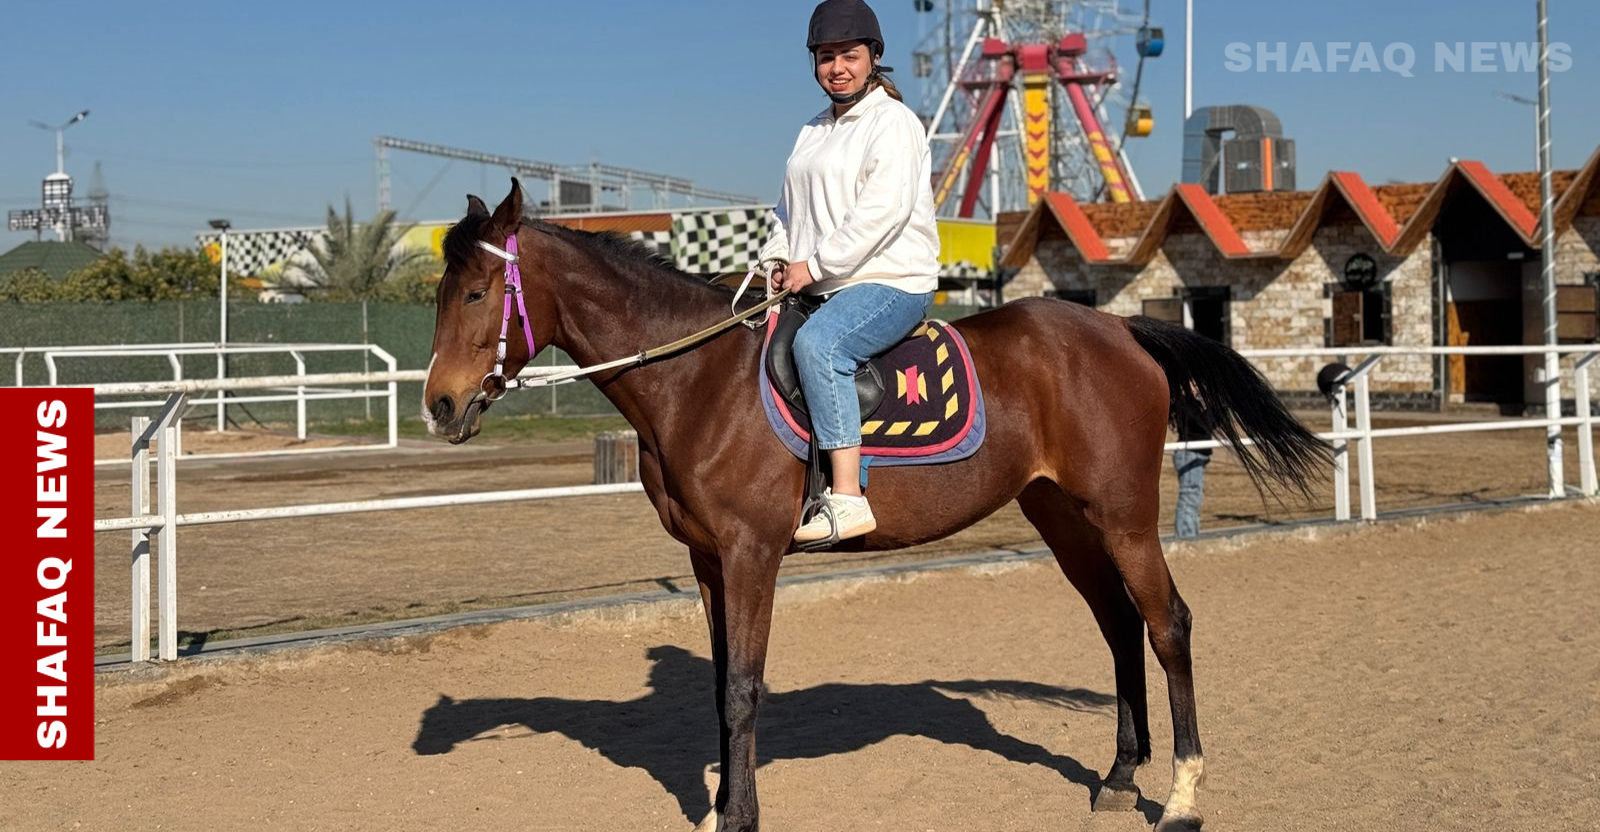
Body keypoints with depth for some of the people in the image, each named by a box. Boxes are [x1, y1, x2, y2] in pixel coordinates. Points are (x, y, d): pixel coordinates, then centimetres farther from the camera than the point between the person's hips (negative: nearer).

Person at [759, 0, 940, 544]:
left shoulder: (893, 122, -5)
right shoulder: (814, 131, 21)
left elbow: (883, 209, -18)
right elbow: (791, 209, 26)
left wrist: (816, 265, -19)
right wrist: (778, 259, 6)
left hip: (890, 281, -9)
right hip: (818, 289, 10)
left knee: (817, 343, -35)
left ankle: (847, 498, -38)